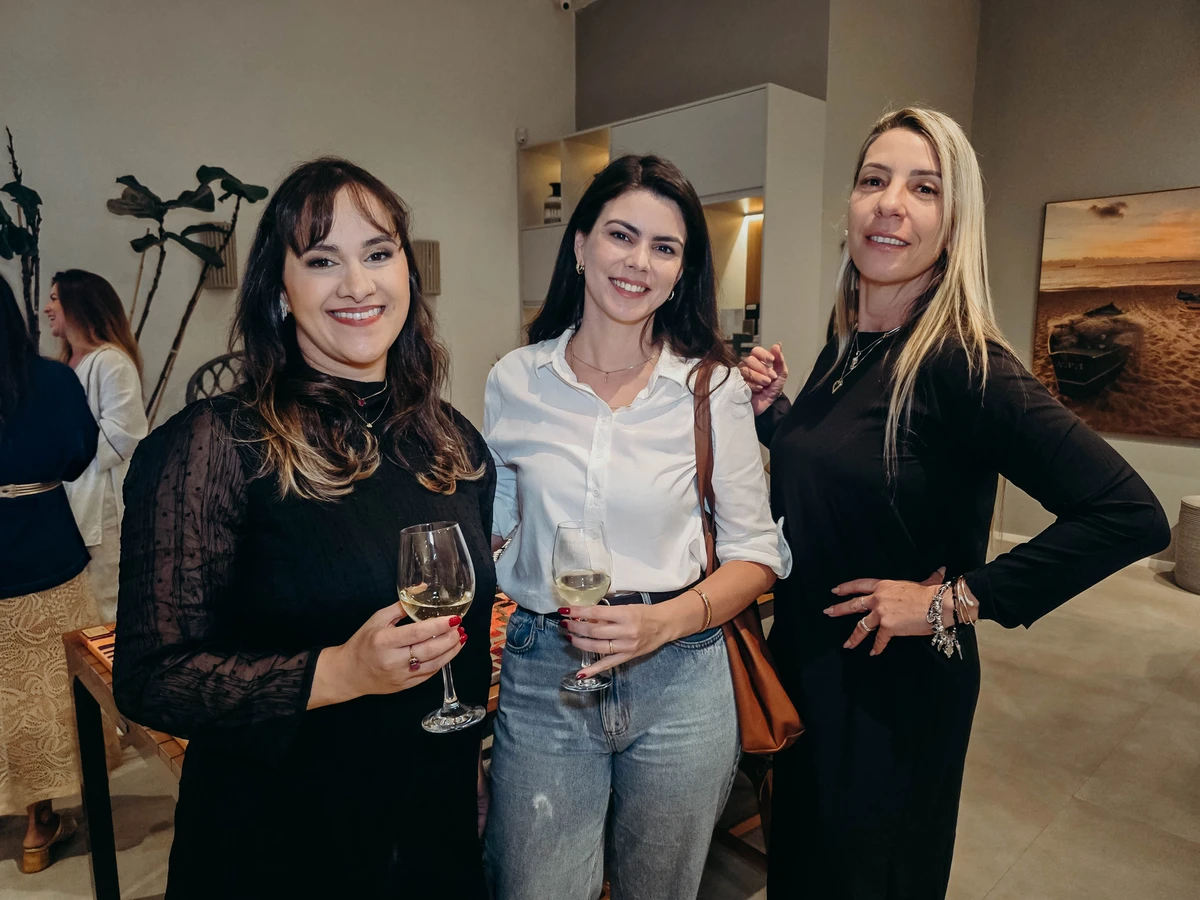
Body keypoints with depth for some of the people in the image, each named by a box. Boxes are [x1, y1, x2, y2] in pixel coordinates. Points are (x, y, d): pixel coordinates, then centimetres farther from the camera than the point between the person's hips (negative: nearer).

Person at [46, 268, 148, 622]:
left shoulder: (112, 361, -14)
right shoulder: (68, 361, 16)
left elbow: (123, 435, -20)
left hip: (102, 502, -9)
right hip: (71, 498, 9)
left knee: (103, 604, 1)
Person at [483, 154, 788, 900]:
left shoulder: (714, 387, -5)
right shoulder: (514, 382, -2)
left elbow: (756, 553, -2)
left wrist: (667, 621, -18)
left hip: (679, 679, 0)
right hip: (542, 677, 1)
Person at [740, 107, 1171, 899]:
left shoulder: (961, 367, -22)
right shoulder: (843, 349, 0)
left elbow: (1131, 515, -27)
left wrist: (957, 600, -23)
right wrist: (772, 409, -3)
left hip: (897, 687, -6)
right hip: (805, 661, 7)